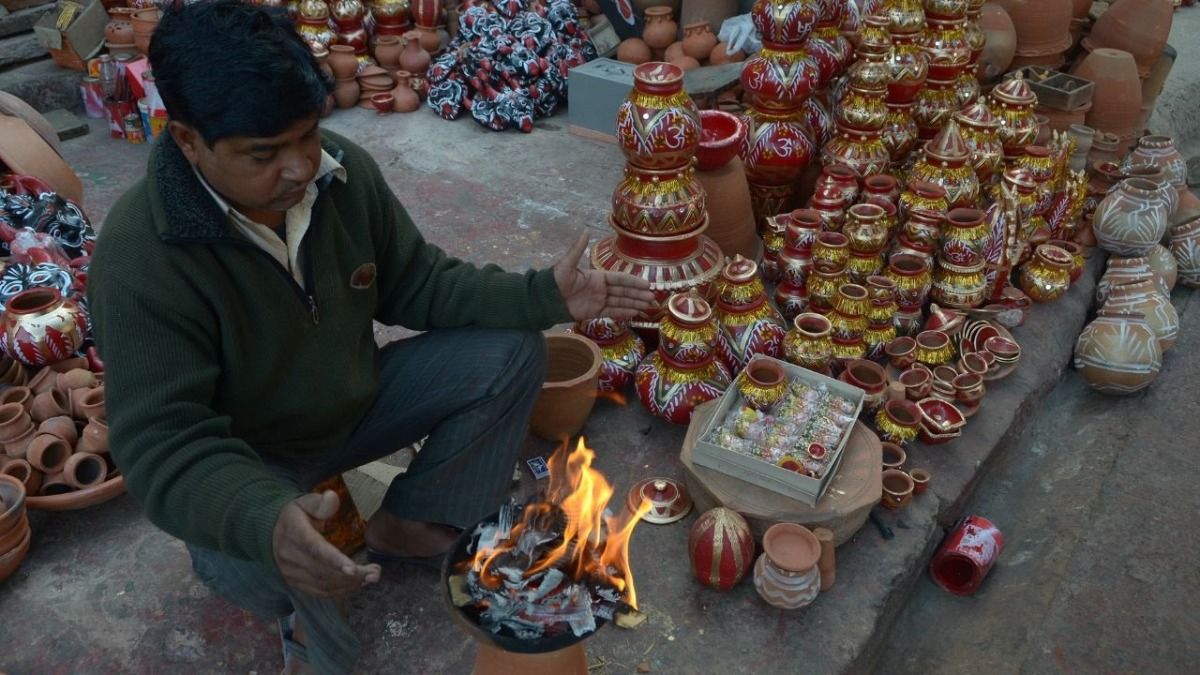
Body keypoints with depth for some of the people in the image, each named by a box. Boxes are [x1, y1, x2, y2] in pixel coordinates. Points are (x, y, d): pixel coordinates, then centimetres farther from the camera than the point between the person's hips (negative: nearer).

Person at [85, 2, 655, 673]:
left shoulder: (344, 169, -15)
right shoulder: (140, 258, -31)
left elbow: (416, 283, -3)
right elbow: (164, 442, -32)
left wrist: (542, 294, -16)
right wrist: (265, 519, -54)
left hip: (357, 398, 5)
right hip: (243, 459, -5)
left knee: (513, 350, -8)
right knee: (238, 554, -38)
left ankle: (411, 525, 7)